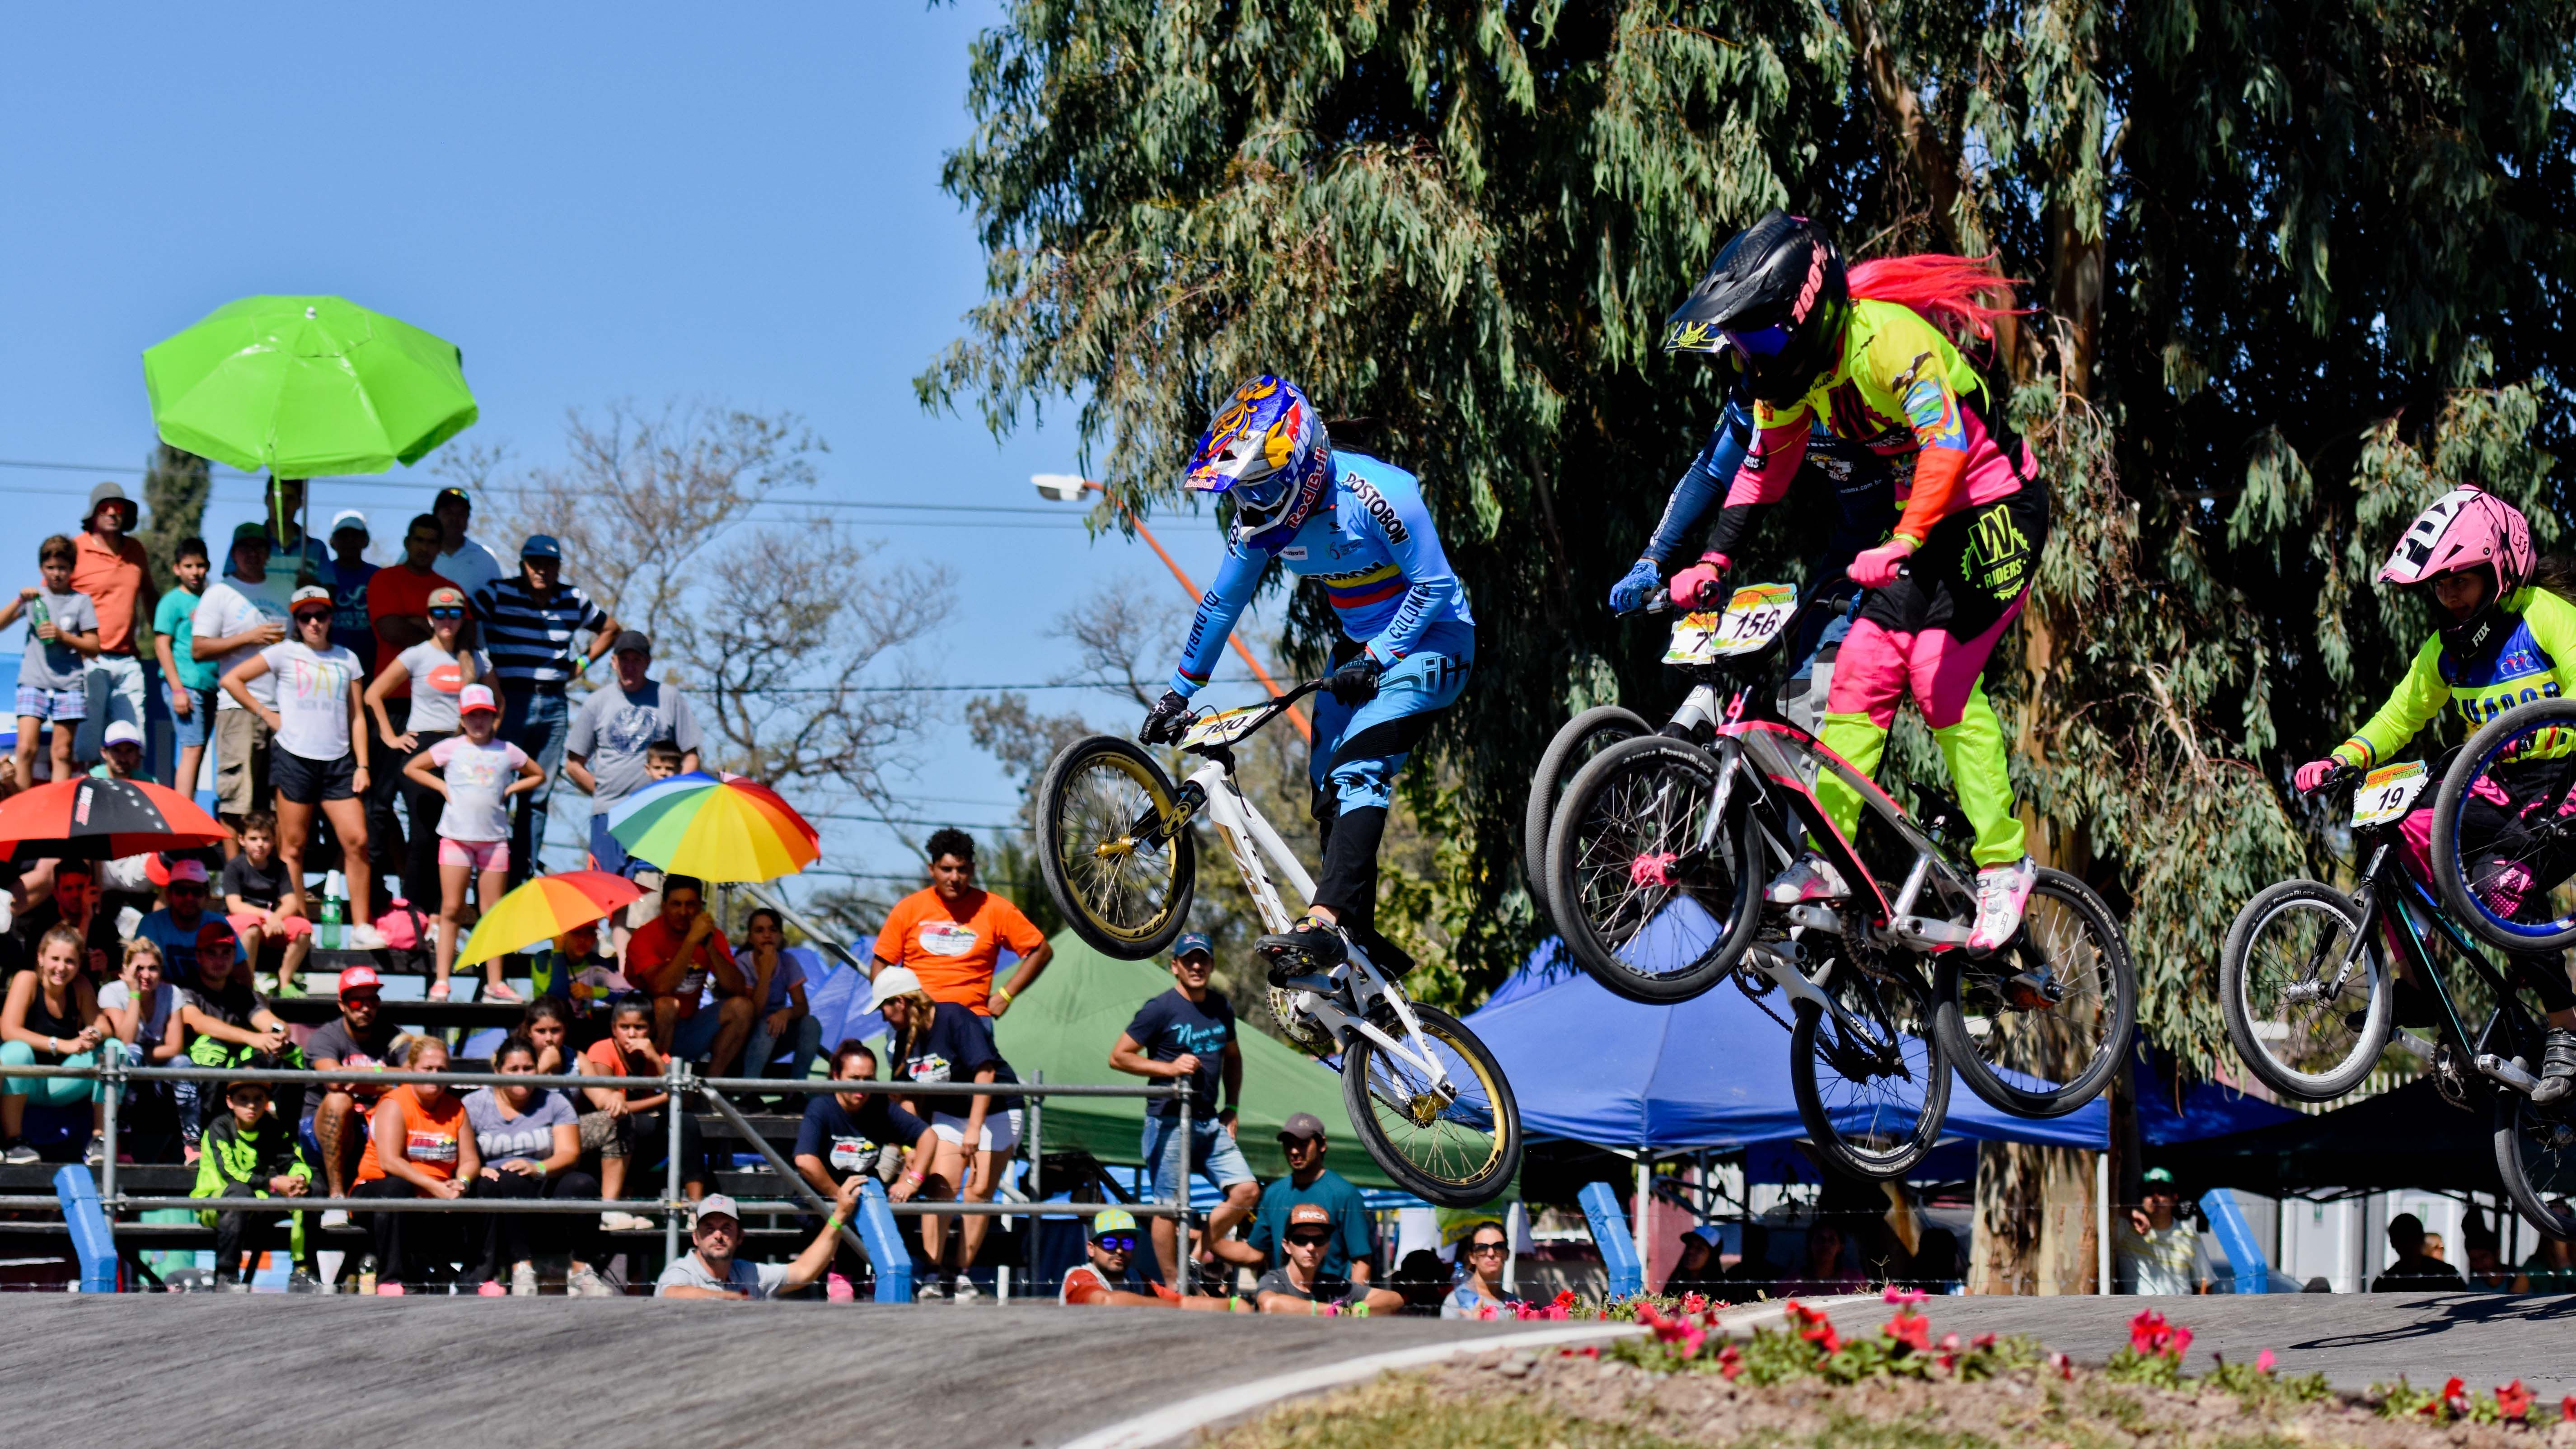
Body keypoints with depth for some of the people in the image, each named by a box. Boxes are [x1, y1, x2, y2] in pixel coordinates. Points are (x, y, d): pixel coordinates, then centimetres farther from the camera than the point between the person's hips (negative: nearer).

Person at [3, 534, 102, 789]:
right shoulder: (34, 597, 11)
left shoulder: (81, 601, 6)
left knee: (62, 753, 1)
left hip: (69, 684, 0)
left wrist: (63, 636, -10)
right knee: (26, 749, -11)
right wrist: (20, 600, -8)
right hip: (34, 683, 0)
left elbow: (93, 647, 3)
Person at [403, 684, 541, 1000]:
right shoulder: (450, 748, 3)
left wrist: (509, 790, 5)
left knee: (494, 912, 3)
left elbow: (537, 776, 19)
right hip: (457, 836, -1)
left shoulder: (507, 752, 7)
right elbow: (412, 768, 11)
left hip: (494, 839, 1)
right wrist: (443, 787, 1)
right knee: (451, 909, -2)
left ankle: (495, 982, 9)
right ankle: (441, 981, 0)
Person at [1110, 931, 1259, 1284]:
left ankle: (1201, 1252, 14)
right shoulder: (1161, 1009, -7)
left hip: (1210, 1122, 6)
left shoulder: (1222, 1009, 11)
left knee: (1247, 1191, -3)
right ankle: (1173, 1287, 3)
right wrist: (1170, 1067, -17)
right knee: (1170, 1206, -4)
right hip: (1169, 1121, -6)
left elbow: (1232, 1057, 27)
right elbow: (1118, 1057, -7)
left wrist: (1231, 1107, 15)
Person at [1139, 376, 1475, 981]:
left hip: (1429, 639, -8)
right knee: (1331, 794, 3)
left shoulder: (1374, 493, -27)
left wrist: (1375, 660, -26)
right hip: (1362, 645, 8)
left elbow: (1433, 586, -21)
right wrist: (1179, 692, 9)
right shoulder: (1259, 518, -6)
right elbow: (1222, 603, 7)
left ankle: (1322, 926, -34)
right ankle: (1360, 943, 11)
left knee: (1357, 771, -25)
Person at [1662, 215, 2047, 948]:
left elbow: (1947, 444, -37)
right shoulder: (1792, 369, -1)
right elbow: (1762, 470, 8)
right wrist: (1712, 564, -3)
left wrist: (1901, 546, -47)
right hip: (1929, 515, 8)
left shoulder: (1890, 338, -27)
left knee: (1942, 677, -17)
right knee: (1862, 672, -2)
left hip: (1995, 508, -8)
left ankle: (2003, 864, -9)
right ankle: (1827, 859, -2)